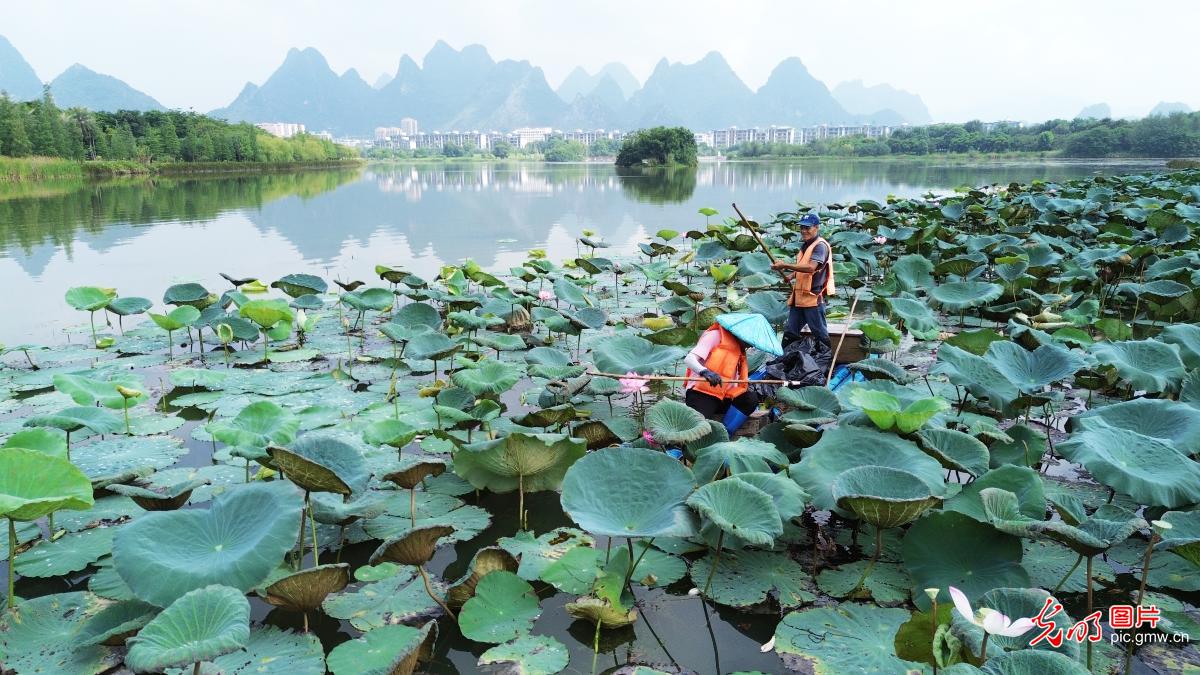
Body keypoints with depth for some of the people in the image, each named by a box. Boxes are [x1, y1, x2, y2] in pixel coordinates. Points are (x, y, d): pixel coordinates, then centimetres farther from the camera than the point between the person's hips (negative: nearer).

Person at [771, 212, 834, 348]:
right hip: (798, 297, 9)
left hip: (813, 297, -9)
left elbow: (811, 267, -26)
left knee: (821, 334, -1)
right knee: (789, 334, 10)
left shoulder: (820, 245, -11)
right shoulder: (805, 245, 18)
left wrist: (785, 265, -26)